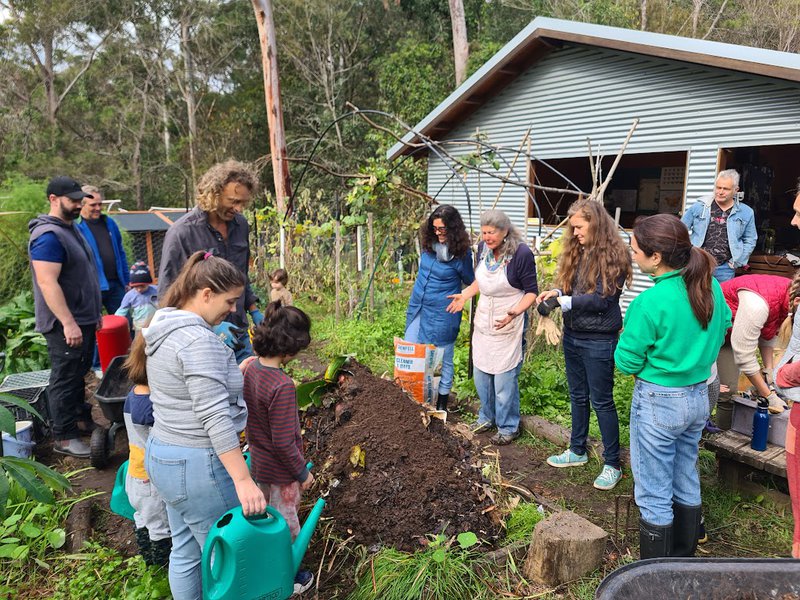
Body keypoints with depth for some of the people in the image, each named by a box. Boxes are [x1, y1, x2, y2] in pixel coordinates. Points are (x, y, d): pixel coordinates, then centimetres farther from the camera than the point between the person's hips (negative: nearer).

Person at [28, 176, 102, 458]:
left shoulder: (71, 229, 15)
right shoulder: (48, 236, -18)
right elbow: (47, 283, -25)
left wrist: (93, 314, 23)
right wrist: (68, 323, -27)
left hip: (82, 320, 10)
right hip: (65, 324, -9)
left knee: (78, 374, 19)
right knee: (64, 379, -1)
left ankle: (81, 419, 33)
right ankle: (64, 437, 9)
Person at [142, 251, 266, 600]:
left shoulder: (165, 329, 8)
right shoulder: (198, 340, -23)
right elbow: (215, 417, -27)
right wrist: (243, 480, -25)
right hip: (198, 465, -10)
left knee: (185, 553, 22)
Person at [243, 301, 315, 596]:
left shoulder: (251, 368, -9)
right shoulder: (282, 386, -34)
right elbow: (284, 442, -28)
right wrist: (303, 473, -13)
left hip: (258, 461, 8)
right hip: (281, 471, -8)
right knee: (286, 526, 16)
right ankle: (288, 578, 37)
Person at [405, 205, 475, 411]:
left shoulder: (461, 253, -14)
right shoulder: (428, 243, 0)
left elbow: (470, 281, 1)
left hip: (442, 314, -6)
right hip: (417, 307, 6)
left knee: (444, 358, 9)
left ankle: (442, 401, 26)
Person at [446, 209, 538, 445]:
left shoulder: (522, 253, -18)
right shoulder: (483, 248, 1)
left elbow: (531, 292, -12)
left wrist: (513, 312, -27)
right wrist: (464, 295, 5)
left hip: (508, 325, -6)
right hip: (483, 320, 7)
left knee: (504, 377, -1)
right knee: (481, 373, 15)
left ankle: (508, 427, 17)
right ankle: (487, 416, 35)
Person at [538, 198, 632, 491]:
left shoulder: (612, 255, -15)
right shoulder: (576, 251, 7)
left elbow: (602, 299, -20)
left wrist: (565, 300, -21)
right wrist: (556, 293, -7)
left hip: (598, 340, -7)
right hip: (573, 335, 7)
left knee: (602, 400, 2)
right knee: (578, 396, 18)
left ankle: (612, 464, 17)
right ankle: (577, 451, 34)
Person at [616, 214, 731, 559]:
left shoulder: (649, 302, -24)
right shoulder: (711, 288, -3)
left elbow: (626, 362, -15)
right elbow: (720, 331, 15)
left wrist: (626, 338, 3)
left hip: (658, 402, -7)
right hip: (699, 397, 7)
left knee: (654, 495, 7)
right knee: (686, 482, 22)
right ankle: (685, 561, 39)